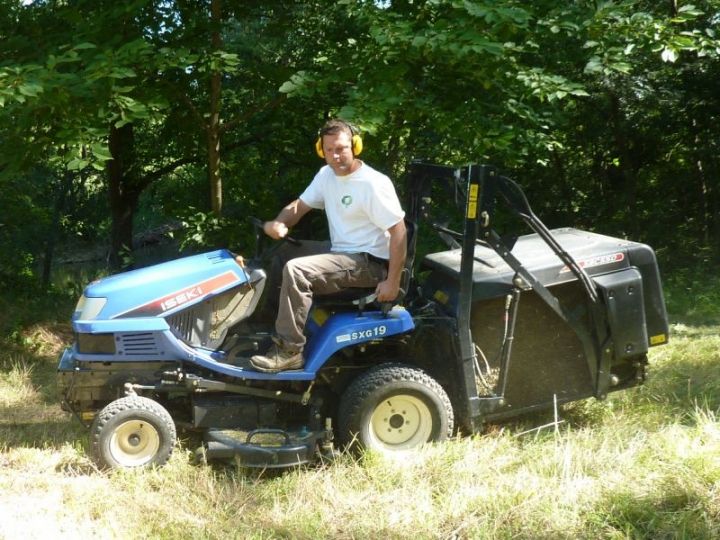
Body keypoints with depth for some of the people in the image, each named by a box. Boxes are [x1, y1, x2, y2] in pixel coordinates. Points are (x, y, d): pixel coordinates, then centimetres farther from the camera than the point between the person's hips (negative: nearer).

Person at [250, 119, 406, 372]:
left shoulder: (373, 183, -18)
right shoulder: (327, 175, 7)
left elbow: (398, 230, -19)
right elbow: (299, 205, 11)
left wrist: (392, 282, -22)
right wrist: (279, 223, -13)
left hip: (370, 263, -9)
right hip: (340, 254, 9)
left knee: (296, 270, -27)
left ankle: (289, 351, -22)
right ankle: (270, 329, 14)